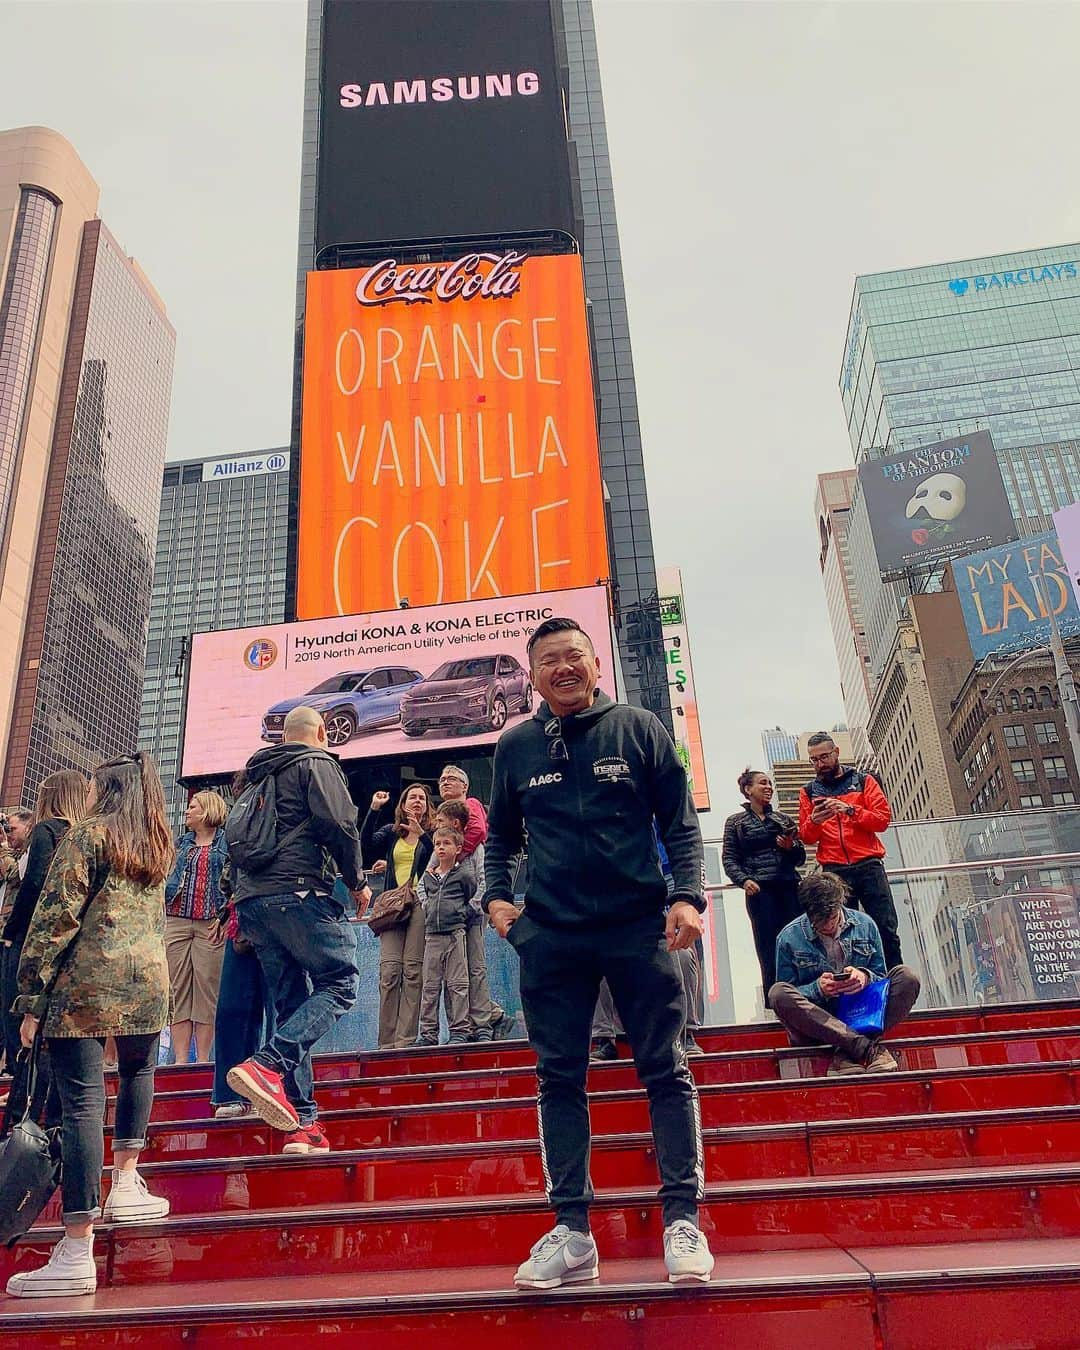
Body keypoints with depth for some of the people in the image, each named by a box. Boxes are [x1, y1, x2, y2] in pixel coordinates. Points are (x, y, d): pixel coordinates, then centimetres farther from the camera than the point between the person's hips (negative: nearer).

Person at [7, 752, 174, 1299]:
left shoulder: (87, 834, -1)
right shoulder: (158, 844, 18)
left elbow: (55, 918, -7)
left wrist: (32, 997, -4)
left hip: (86, 981, -5)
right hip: (147, 977, 5)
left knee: (82, 1101, -5)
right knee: (138, 1072, 29)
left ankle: (76, 1254, -4)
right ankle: (125, 1185, 25)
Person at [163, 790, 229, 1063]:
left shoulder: (227, 842, 4)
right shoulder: (181, 843, 20)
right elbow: (169, 877, 19)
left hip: (210, 924, -4)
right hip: (176, 921, 5)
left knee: (207, 990, -4)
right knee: (178, 990, 1)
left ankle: (202, 1059, 1)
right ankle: (180, 1059, 4)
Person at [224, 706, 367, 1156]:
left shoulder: (257, 776, 25)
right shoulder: (316, 763, 3)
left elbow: (235, 838, 24)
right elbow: (338, 824, -11)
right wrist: (357, 881, 0)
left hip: (252, 900, 8)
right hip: (300, 893, -8)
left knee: (290, 1004, 8)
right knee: (339, 983, -5)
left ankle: (301, 1123, 4)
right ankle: (268, 1064, -24)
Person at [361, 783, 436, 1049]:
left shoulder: (433, 832, 9)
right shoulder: (391, 832, 18)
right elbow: (366, 844, 0)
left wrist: (422, 834, -14)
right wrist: (374, 810, -6)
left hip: (421, 904, -3)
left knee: (413, 970, -7)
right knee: (389, 969, -6)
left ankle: (406, 1038, -5)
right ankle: (387, 1040, -3)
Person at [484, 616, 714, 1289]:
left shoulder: (639, 728, 3)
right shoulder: (515, 746, 9)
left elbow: (680, 823, 2)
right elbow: (501, 837, 19)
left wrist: (688, 895, -10)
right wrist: (497, 895, 4)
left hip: (639, 927, -2)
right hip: (550, 936, 2)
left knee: (666, 1070, 2)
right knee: (560, 1079, 5)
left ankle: (683, 1220, 13)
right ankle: (572, 1231, 15)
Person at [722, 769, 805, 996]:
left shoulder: (783, 819, 21)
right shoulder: (735, 822, 11)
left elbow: (800, 858, 20)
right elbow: (729, 858, 3)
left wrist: (791, 847, -1)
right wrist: (744, 880, -15)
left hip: (789, 889, 3)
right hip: (760, 891, -3)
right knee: (770, 955, -7)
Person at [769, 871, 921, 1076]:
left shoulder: (865, 924, 4)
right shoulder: (789, 938, -3)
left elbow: (881, 977, 10)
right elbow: (786, 998, -1)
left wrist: (865, 977, -14)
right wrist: (818, 989, -20)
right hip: (817, 1022, -2)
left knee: (906, 977, -18)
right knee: (778, 993, -32)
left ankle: (847, 1052, -29)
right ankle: (867, 1046, -35)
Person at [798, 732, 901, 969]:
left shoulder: (862, 780, 10)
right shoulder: (809, 791, 13)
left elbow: (883, 818, -1)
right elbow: (806, 837, 9)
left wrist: (850, 810, -15)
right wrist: (814, 821, -14)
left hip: (868, 866, -1)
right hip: (835, 871, 1)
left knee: (886, 930, -4)